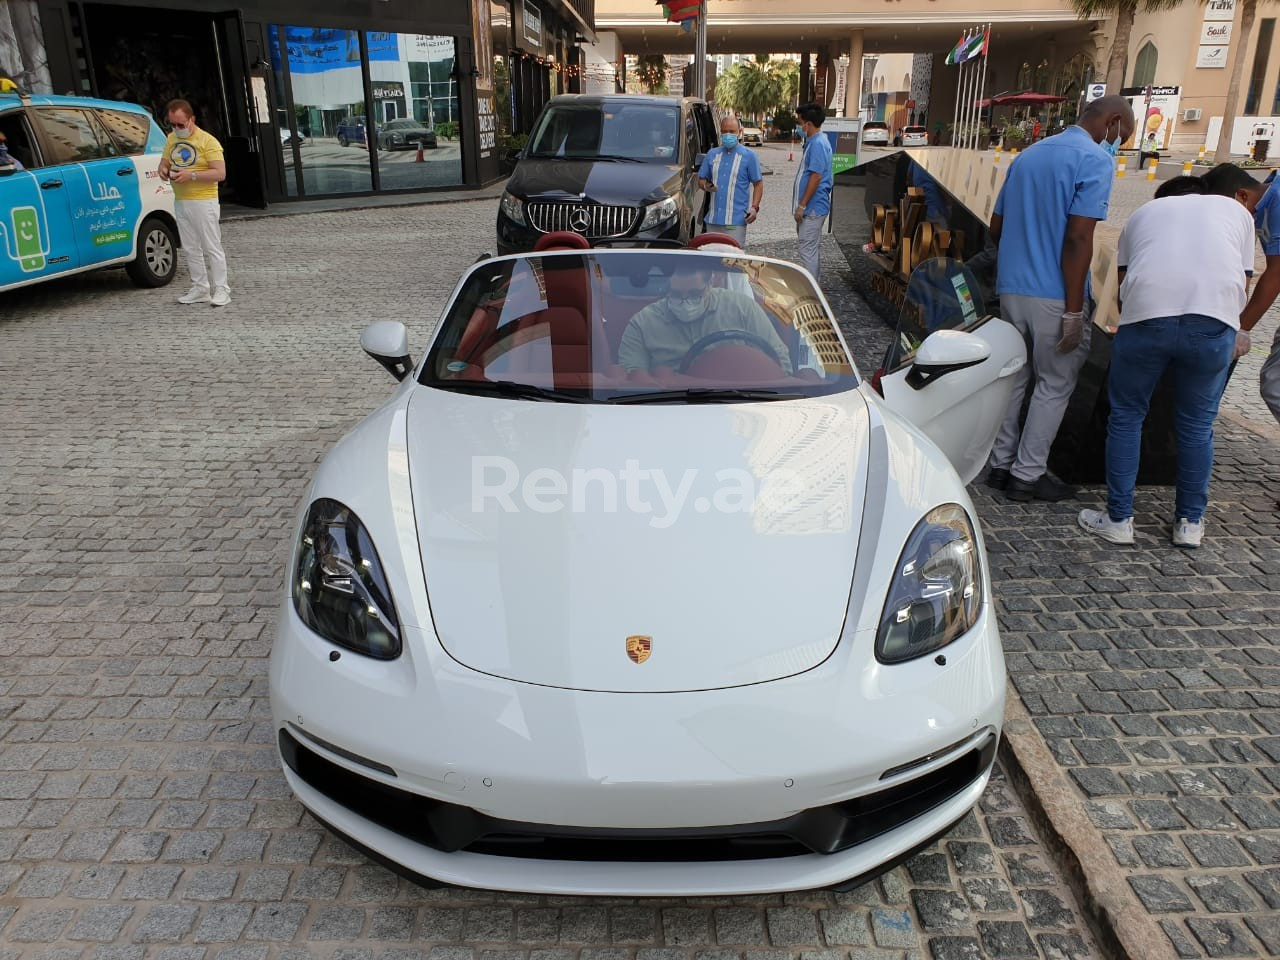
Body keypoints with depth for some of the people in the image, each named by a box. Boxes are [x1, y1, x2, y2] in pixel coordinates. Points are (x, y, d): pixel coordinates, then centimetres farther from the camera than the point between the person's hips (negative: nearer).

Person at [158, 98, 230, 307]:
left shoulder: (207, 141, -9)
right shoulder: (171, 139, 13)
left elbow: (220, 173, -16)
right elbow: (164, 162, 22)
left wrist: (192, 175, -23)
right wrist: (164, 171, -2)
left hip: (203, 201, -7)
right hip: (180, 202, 7)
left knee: (212, 247, -5)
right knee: (190, 249, 10)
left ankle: (221, 290, -1)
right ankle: (200, 289, 16)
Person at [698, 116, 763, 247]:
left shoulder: (749, 155, 4)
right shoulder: (712, 154, 14)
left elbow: (758, 184, 3)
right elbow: (701, 179, 18)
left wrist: (754, 207, -12)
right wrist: (706, 186, -7)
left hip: (736, 220, -4)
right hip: (713, 219, 4)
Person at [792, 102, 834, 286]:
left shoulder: (818, 144, -17)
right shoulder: (814, 142, 15)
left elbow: (816, 176, -22)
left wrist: (802, 205, -21)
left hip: (812, 208, -11)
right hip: (813, 207, 11)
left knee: (807, 250, -7)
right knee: (810, 249, 17)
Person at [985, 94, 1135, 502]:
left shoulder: (1027, 155, 14)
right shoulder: (1095, 160, -10)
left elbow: (996, 227, 18)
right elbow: (1078, 238, -18)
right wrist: (1074, 311, -17)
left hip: (1010, 288, 7)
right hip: (1053, 296, -7)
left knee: (1014, 377, 15)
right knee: (1055, 385, 5)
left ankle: (1001, 464, 20)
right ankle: (1027, 475, 10)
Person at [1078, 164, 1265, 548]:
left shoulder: (1145, 212, 32)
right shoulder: (1237, 212, 27)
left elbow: (1124, 274, 27)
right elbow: (1243, 281, 24)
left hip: (1145, 314, 0)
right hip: (1215, 320, 0)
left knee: (1126, 418, 14)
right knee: (1197, 426, 15)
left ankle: (1118, 519, 16)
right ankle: (1190, 523, 25)